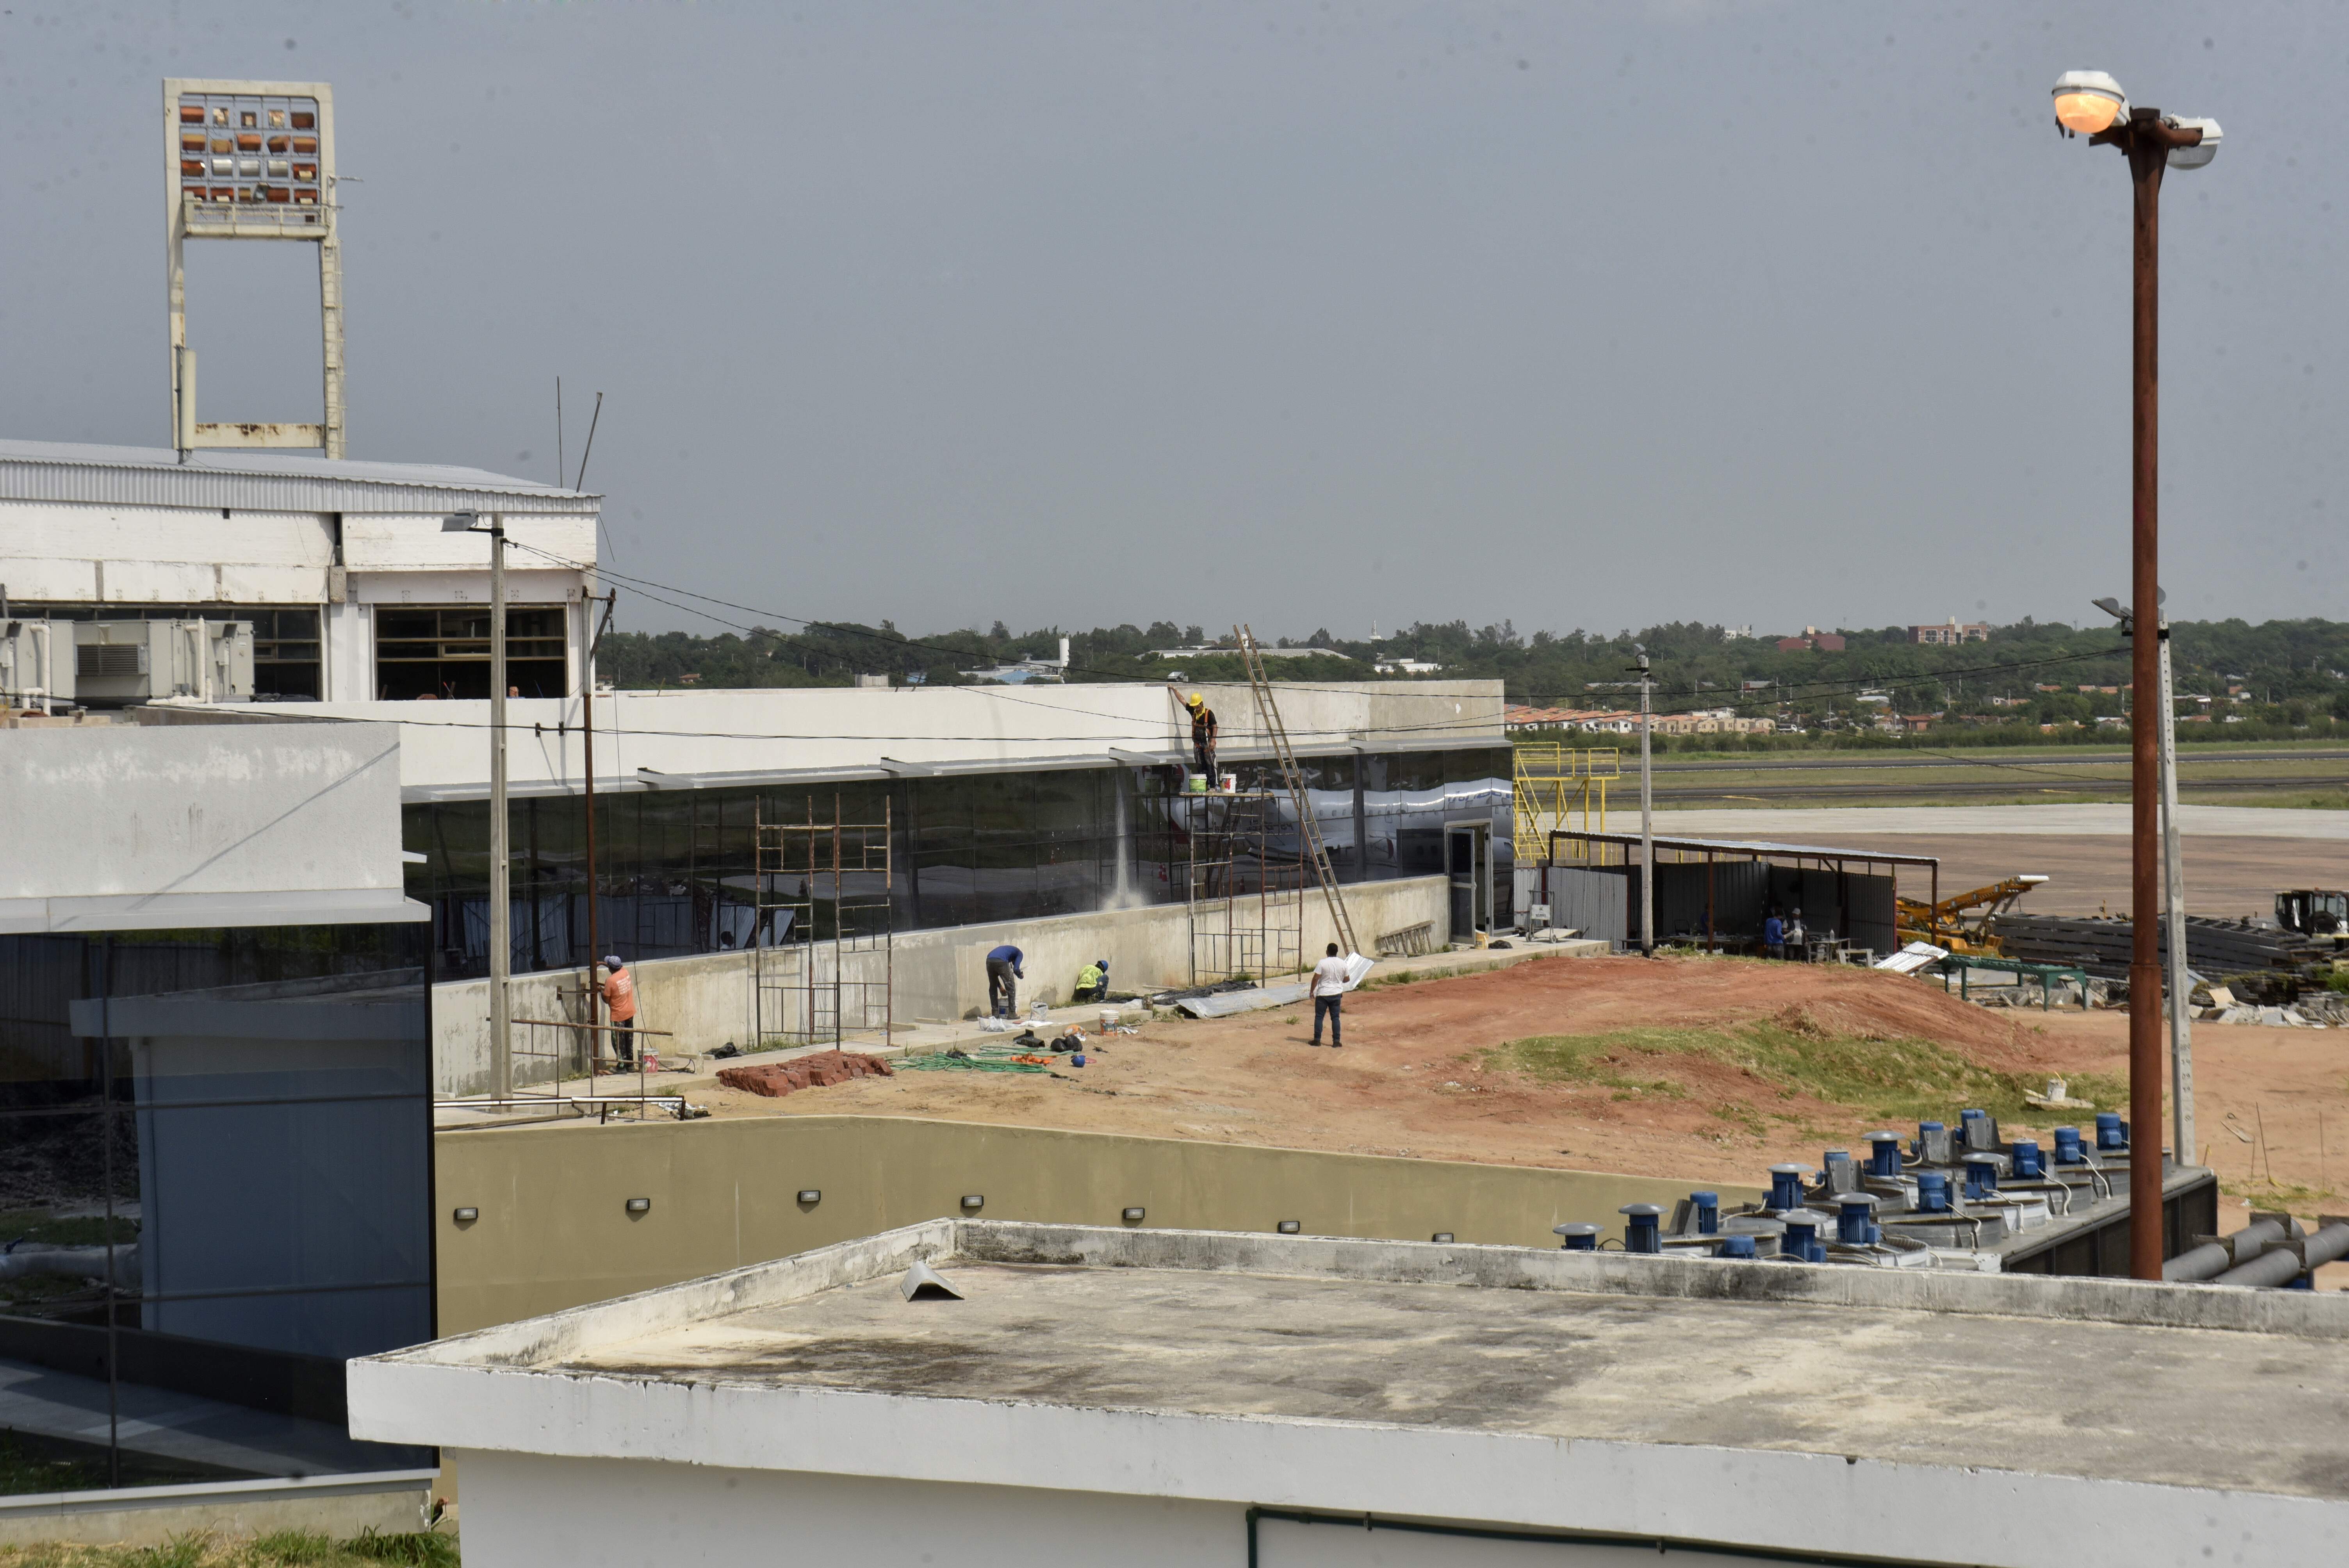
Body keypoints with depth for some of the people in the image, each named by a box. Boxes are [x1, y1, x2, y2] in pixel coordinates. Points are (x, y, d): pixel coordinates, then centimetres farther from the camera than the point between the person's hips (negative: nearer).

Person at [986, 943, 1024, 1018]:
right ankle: (1012, 1013, 11)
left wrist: (1000, 987, 42)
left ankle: (995, 1013, 23)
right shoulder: (1019, 954, 24)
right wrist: (1021, 976, 27)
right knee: (1011, 987, 10)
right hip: (1001, 962, -5)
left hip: (989, 961, 5)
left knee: (993, 987, 22)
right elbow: (1016, 969, 5)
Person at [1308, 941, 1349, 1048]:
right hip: (1336, 994, 3)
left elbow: (1316, 978, -12)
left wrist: (1312, 991, -1)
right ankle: (1336, 1041, 4)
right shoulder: (1343, 964, -2)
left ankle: (1317, 1040, 6)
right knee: (1335, 1017, 8)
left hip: (1323, 994, -3)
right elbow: (1346, 979, 9)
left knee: (1319, 1017, 6)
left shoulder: (1322, 963, -13)